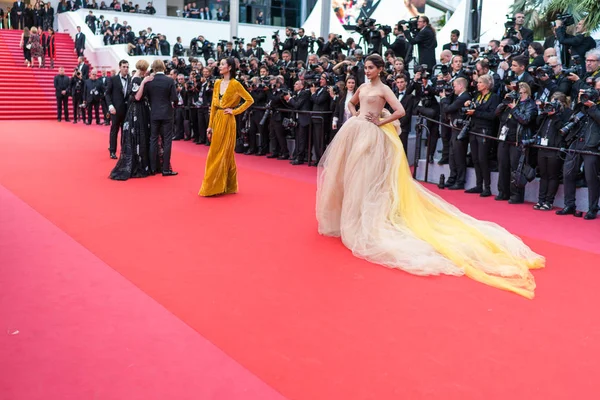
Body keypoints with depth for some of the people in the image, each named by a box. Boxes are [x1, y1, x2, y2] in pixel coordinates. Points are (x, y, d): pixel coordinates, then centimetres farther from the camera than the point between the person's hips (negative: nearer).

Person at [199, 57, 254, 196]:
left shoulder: (235, 84, -9)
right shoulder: (217, 83, 10)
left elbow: (250, 100, -8)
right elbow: (213, 105, 10)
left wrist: (235, 111, -10)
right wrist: (210, 125, 8)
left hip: (227, 121, -7)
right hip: (217, 120, 7)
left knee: (225, 153, -2)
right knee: (216, 153, 9)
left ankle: (227, 186, 6)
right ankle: (217, 185, 17)